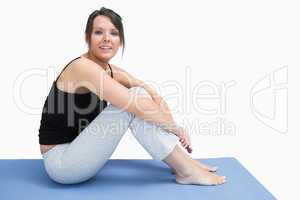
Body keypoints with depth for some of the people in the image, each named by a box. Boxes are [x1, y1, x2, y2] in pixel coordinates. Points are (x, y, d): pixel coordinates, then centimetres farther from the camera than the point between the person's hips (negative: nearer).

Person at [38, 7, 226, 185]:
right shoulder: (83, 67, -22)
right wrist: (175, 127, -14)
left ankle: (182, 160, 0)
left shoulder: (111, 71, 5)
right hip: (60, 161, -8)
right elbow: (138, 106, -28)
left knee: (139, 95, -2)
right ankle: (186, 171, -12)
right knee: (134, 101, -22)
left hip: (80, 151, 8)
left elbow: (154, 96, 1)